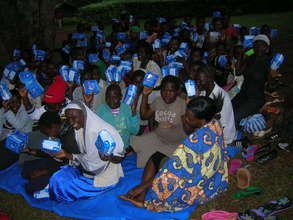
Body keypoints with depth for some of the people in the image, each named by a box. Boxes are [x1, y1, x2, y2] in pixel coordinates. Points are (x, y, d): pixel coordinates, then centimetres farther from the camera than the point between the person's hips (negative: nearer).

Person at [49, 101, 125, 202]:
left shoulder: (106, 131, -26)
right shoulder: (78, 130, -2)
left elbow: (119, 158, -18)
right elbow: (82, 157, 7)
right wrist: (66, 154, -7)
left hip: (103, 176, -7)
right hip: (84, 170, 7)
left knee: (64, 186, -15)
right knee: (57, 179, -6)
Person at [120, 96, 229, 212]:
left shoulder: (199, 139, -35)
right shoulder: (213, 124, -8)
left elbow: (176, 167, -29)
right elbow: (190, 133, 15)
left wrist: (143, 186, -22)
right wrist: (185, 122, -6)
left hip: (200, 184, -9)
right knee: (156, 157, 5)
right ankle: (140, 197, -3)